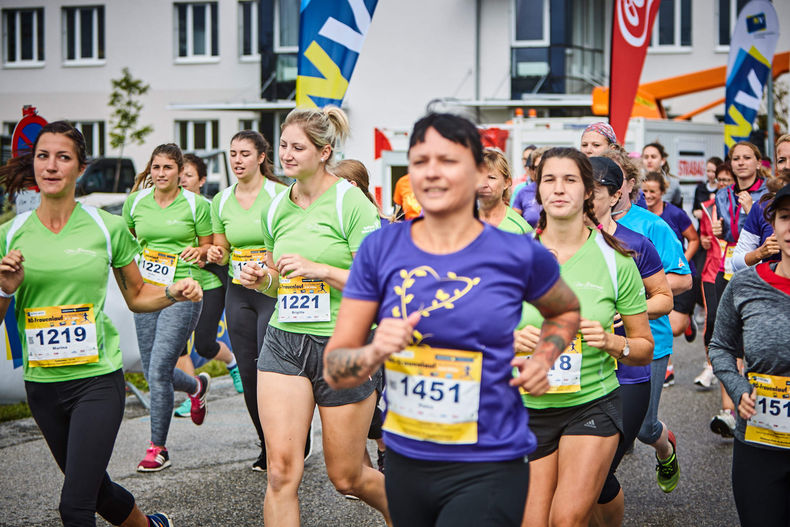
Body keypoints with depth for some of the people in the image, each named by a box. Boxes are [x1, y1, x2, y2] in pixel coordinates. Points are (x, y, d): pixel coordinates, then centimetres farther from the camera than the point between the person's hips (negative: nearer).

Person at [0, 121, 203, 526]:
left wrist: (174, 292, -9)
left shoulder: (107, 227, -3)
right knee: (95, 489, 20)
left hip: (97, 378, -3)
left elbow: (137, 296, 10)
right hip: (42, 383, 3)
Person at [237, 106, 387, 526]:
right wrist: (262, 279, 1)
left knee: (346, 478, 8)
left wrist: (318, 268, -21)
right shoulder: (276, 208, 10)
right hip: (284, 344, 5)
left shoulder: (350, 202, -9)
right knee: (281, 469, -9)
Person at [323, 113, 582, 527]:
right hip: (405, 462, 3)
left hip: (487, 471, -3)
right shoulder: (380, 249, -4)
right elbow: (333, 370, -2)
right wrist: (375, 353, -23)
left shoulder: (519, 255, -6)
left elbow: (566, 311, 17)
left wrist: (543, 359, -1)